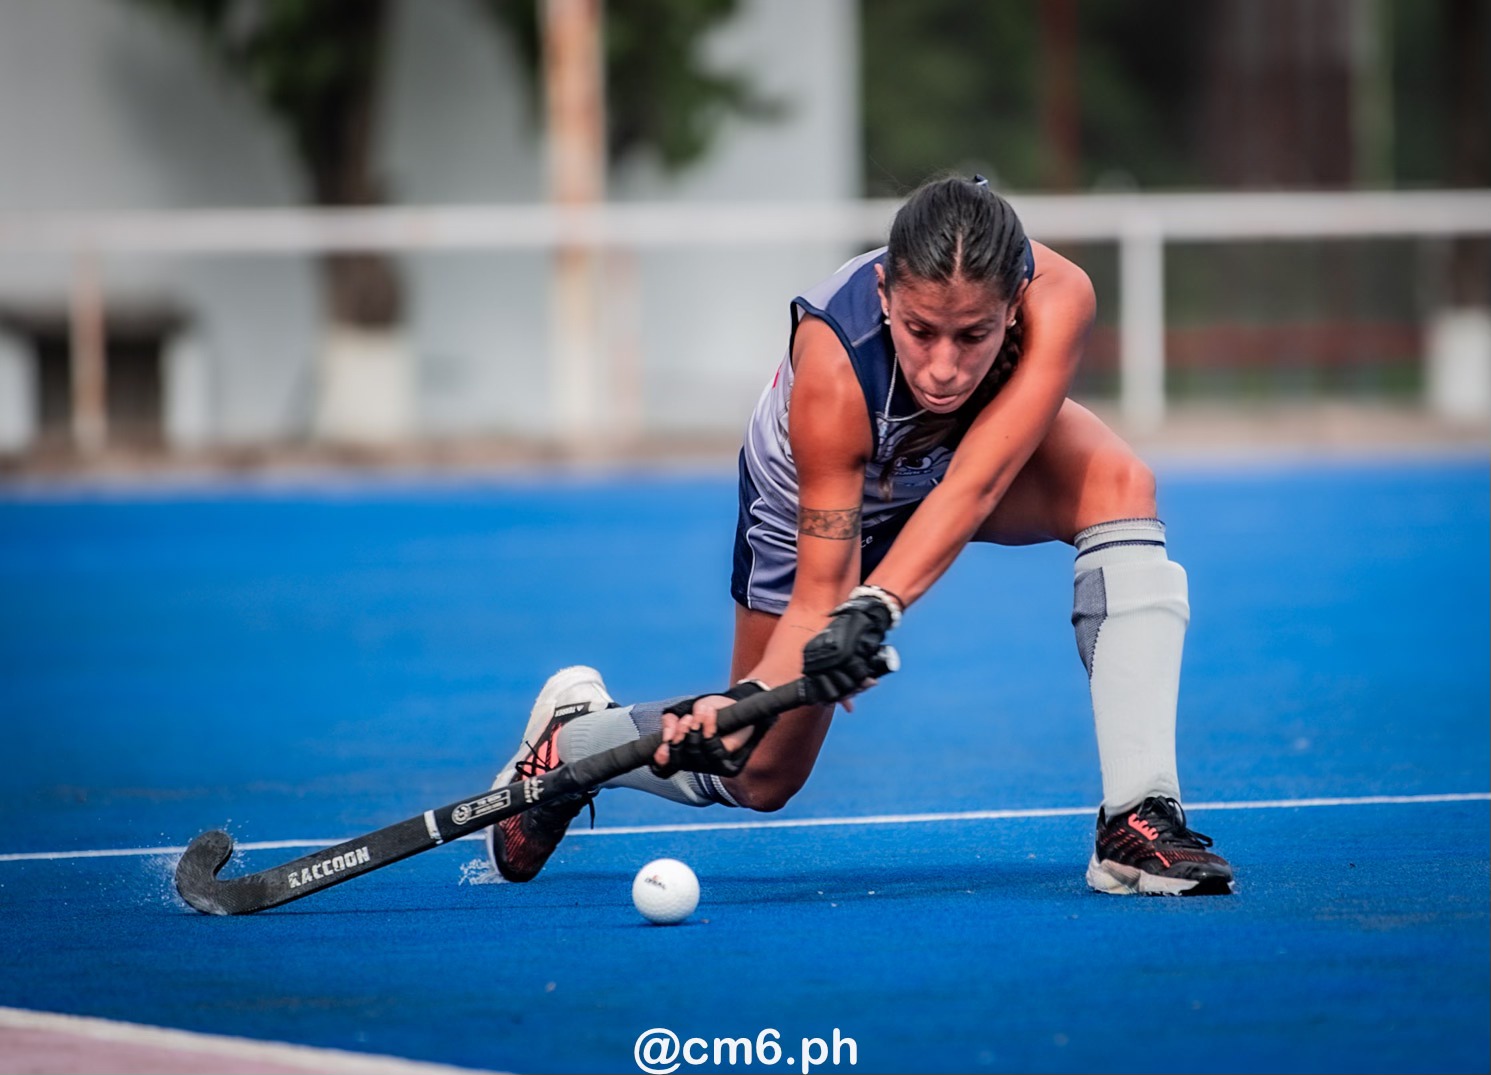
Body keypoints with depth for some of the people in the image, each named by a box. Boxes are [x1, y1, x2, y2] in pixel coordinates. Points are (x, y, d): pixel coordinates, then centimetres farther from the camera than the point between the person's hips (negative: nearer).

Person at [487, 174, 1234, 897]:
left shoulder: (1057, 299, -40)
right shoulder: (832, 373, -42)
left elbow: (972, 486, -47)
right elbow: (820, 593, -36)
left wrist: (876, 606, -60)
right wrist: (748, 702, -51)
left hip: (989, 446, 2)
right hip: (817, 495, -2)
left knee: (1117, 485, -32)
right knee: (759, 775, 6)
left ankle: (1138, 821, -31)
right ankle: (570, 738, 38)